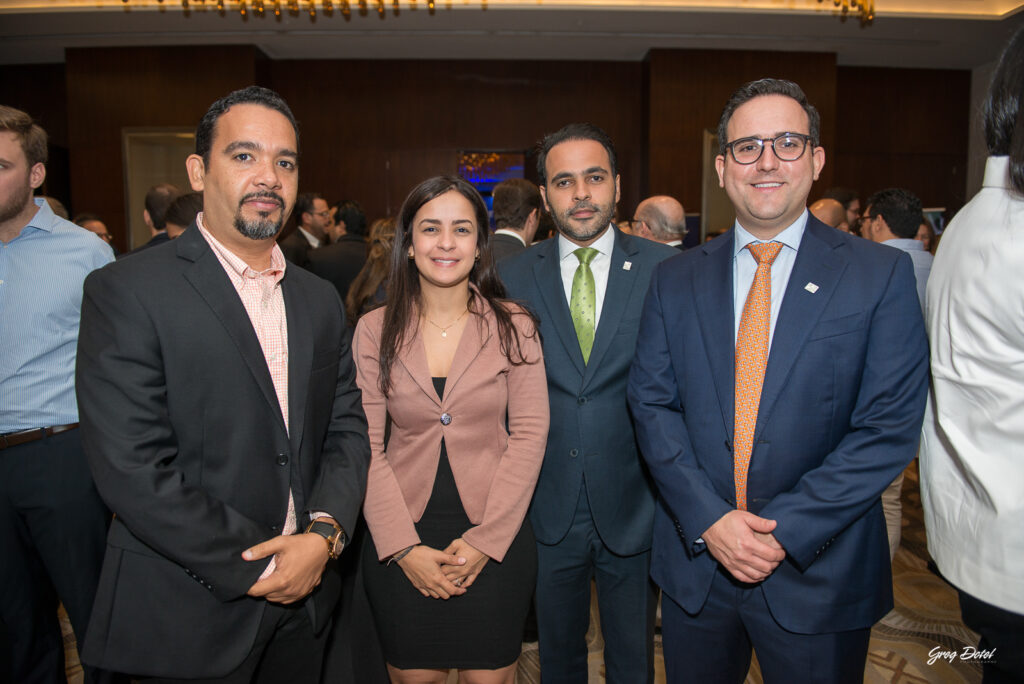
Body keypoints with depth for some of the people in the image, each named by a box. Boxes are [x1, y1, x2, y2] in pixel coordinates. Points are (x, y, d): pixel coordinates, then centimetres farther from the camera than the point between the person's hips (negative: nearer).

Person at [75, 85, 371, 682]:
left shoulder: (322, 300, 6)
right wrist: (254, 569, -14)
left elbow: (347, 429, 4)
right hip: (188, 620, -5)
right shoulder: (126, 291, -12)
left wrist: (324, 534, -12)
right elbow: (132, 470, -17)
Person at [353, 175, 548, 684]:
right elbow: (365, 446, -3)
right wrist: (404, 546, -10)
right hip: (399, 544, 1)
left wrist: (485, 540, -11)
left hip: (495, 540, 0)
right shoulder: (375, 331, -2)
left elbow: (529, 433, -6)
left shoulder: (513, 326, -3)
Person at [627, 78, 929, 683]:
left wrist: (786, 529, -15)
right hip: (694, 563, 2)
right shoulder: (675, 280, 2)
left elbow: (890, 427, -10)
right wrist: (709, 518, -14)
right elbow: (652, 403, -3)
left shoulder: (883, 275, -5)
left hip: (819, 575, -2)